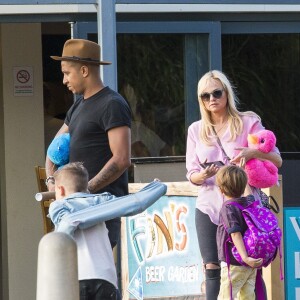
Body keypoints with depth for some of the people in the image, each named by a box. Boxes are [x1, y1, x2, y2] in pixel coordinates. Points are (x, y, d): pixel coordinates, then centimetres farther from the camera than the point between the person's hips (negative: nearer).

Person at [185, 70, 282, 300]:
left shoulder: (248, 122, 2)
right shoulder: (196, 130, 10)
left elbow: (277, 160, -1)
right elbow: (191, 174, 10)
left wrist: (252, 153, -21)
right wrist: (202, 175, -14)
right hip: (210, 206, 3)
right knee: (212, 268, -2)